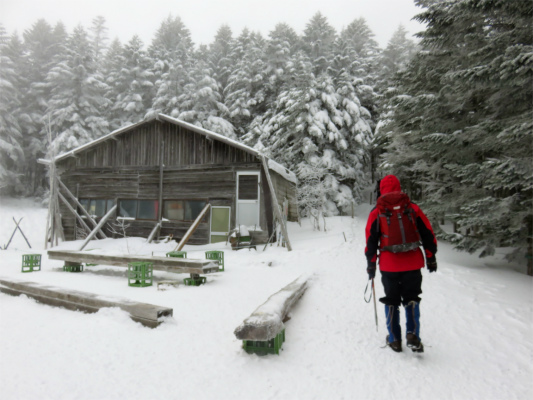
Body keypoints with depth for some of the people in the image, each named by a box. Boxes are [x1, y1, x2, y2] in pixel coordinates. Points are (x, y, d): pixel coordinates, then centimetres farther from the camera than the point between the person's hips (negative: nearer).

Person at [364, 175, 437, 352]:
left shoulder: (376, 212, -1)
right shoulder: (412, 208, 3)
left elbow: (371, 240, 0)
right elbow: (428, 233, 4)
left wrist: (371, 264, 7)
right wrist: (431, 257, 12)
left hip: (389, 265, -1)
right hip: (413, 263, 1)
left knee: (392, 301, 12)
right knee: (411, 300, 14)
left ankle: (394, 339, 18)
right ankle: (413, 336, 3)